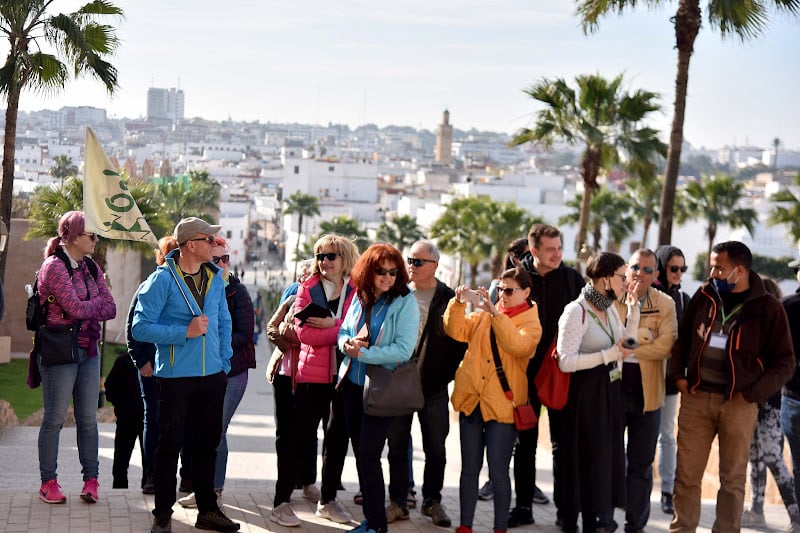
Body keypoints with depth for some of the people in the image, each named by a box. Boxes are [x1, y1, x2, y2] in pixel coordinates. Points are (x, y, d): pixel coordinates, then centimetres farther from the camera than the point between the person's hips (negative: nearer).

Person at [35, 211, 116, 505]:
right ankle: (48, 482, 8)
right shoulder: (54, 266, -9)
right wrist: (98, 303, -1)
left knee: (88, 418, 6)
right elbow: (75, 308, -18)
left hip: (88, 350, 6)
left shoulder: (91, 267, 12)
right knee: (55, 418, 0)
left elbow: (111, 309, 4)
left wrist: (86, 309, -12)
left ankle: (91, 479, 11)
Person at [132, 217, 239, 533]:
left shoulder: (215, 277, 6)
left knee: (207, 444, 13)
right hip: (175, 376, -5)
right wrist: (185, 332, -19)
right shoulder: (162, 280, -11)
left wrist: (225, 362, 10)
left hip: (212, 376, 5)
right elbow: (140, 327, -14)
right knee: (170, 445, 3)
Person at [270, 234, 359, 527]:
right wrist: (342, 331, -14)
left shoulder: (357, 291, 4)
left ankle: (328, 501, 25)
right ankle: (281, 502, 7)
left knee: (338, 438, 11)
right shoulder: (307, 288, 2)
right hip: (312, 374, -2)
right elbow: (304, 332, -9)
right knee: (300, 437, 0)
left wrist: (331, 324, -18)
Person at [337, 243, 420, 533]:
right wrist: (347, 343, -10)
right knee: (360, 453, 11)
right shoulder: (360, 297, 4)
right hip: (353, 384, 6)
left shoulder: (405, 302, -12)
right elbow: (344, 330, 13)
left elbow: (404, 350, -19)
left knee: (368, 455, -9)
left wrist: (362, 353, -19)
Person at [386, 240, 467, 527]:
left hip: (433, 387, -2)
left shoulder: (449, 298, -1)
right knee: (397, 447, 8)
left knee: (436, 450, 6)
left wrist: (447, 374, -6)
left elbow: (460, 341, 1)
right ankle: (398, 502, 18)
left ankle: (432, 501, 21)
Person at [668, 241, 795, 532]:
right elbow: (683, 337, 17)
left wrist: (753, 393, -11)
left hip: (738, 404, -3)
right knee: (686, 474, 6)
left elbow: (785, 362, -2)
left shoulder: (767, 307, -5)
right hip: (696, 397, 3)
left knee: (733, 478, 7)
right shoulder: (704, 296, 5)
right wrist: (678, 374, 4)